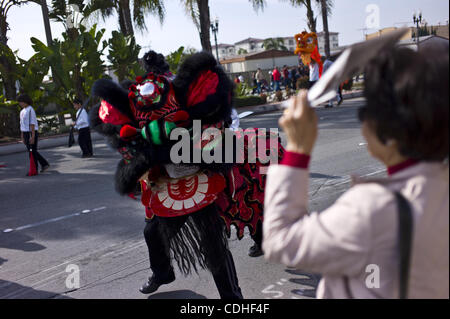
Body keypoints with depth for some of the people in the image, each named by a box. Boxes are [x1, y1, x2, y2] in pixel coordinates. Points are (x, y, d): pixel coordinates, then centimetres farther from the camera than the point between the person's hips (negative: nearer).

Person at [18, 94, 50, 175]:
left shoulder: (30, 110, -14)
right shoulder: (22, 111, 14)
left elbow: (32, 124, -19)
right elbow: (22, 124, 16)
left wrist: (33, 136, -23)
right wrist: (22, 137, 16)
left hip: (32, 133, -9)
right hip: (26, 134, 9)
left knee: (32, 151, -4)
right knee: (32, 151, 12)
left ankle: (34, 170, 4)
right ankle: (44, 164, 21)